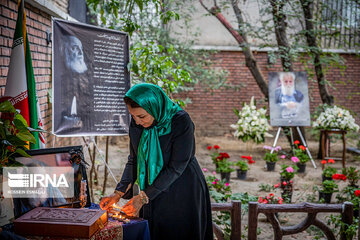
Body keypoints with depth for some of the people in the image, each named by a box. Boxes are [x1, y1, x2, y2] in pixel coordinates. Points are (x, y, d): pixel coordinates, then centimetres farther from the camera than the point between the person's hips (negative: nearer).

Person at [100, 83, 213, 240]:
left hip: (183, 194, -5)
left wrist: (143, 197, -22)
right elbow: (134, 161, 2)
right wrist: (118, 193, -10)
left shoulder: (181, 122, -23)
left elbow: (176, 168, -23)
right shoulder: (136, 124, -6)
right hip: (153, 192, 5)